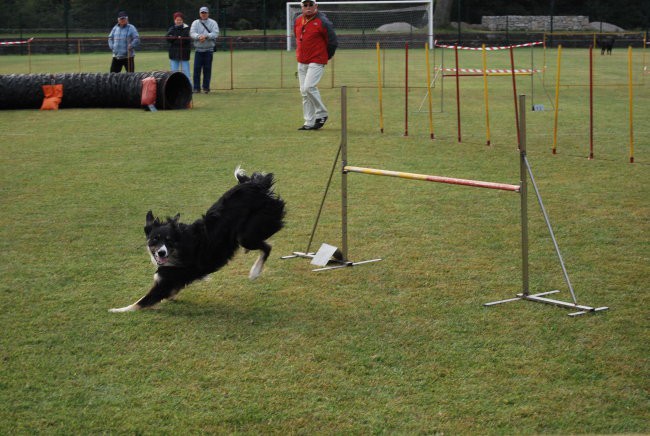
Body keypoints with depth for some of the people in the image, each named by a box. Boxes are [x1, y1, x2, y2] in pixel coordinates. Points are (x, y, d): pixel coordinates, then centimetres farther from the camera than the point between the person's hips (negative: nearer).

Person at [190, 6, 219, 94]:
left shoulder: (213, 23, 5)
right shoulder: (195, 23, 9)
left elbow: (215, 34, -8)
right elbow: (192, 33, -5)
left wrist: (206, 36, -23)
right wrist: (199, 36, -25)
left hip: (209, 49, -1)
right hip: (198, 49, 1)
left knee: (207, 69, 2)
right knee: (197, 68, -3)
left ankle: (206, 87, 10)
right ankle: (196, 87, 2)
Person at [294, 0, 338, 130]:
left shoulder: (323, 22, -11)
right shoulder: (298, 21, 8)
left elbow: (333, 42, -6)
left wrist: (325, 57, 4)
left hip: (316, 62, -7)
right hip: (301, 62, 7)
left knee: (309, 87, -20)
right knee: (304, 91, 6)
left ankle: (321, 114, -1)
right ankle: (309, 122, 12)